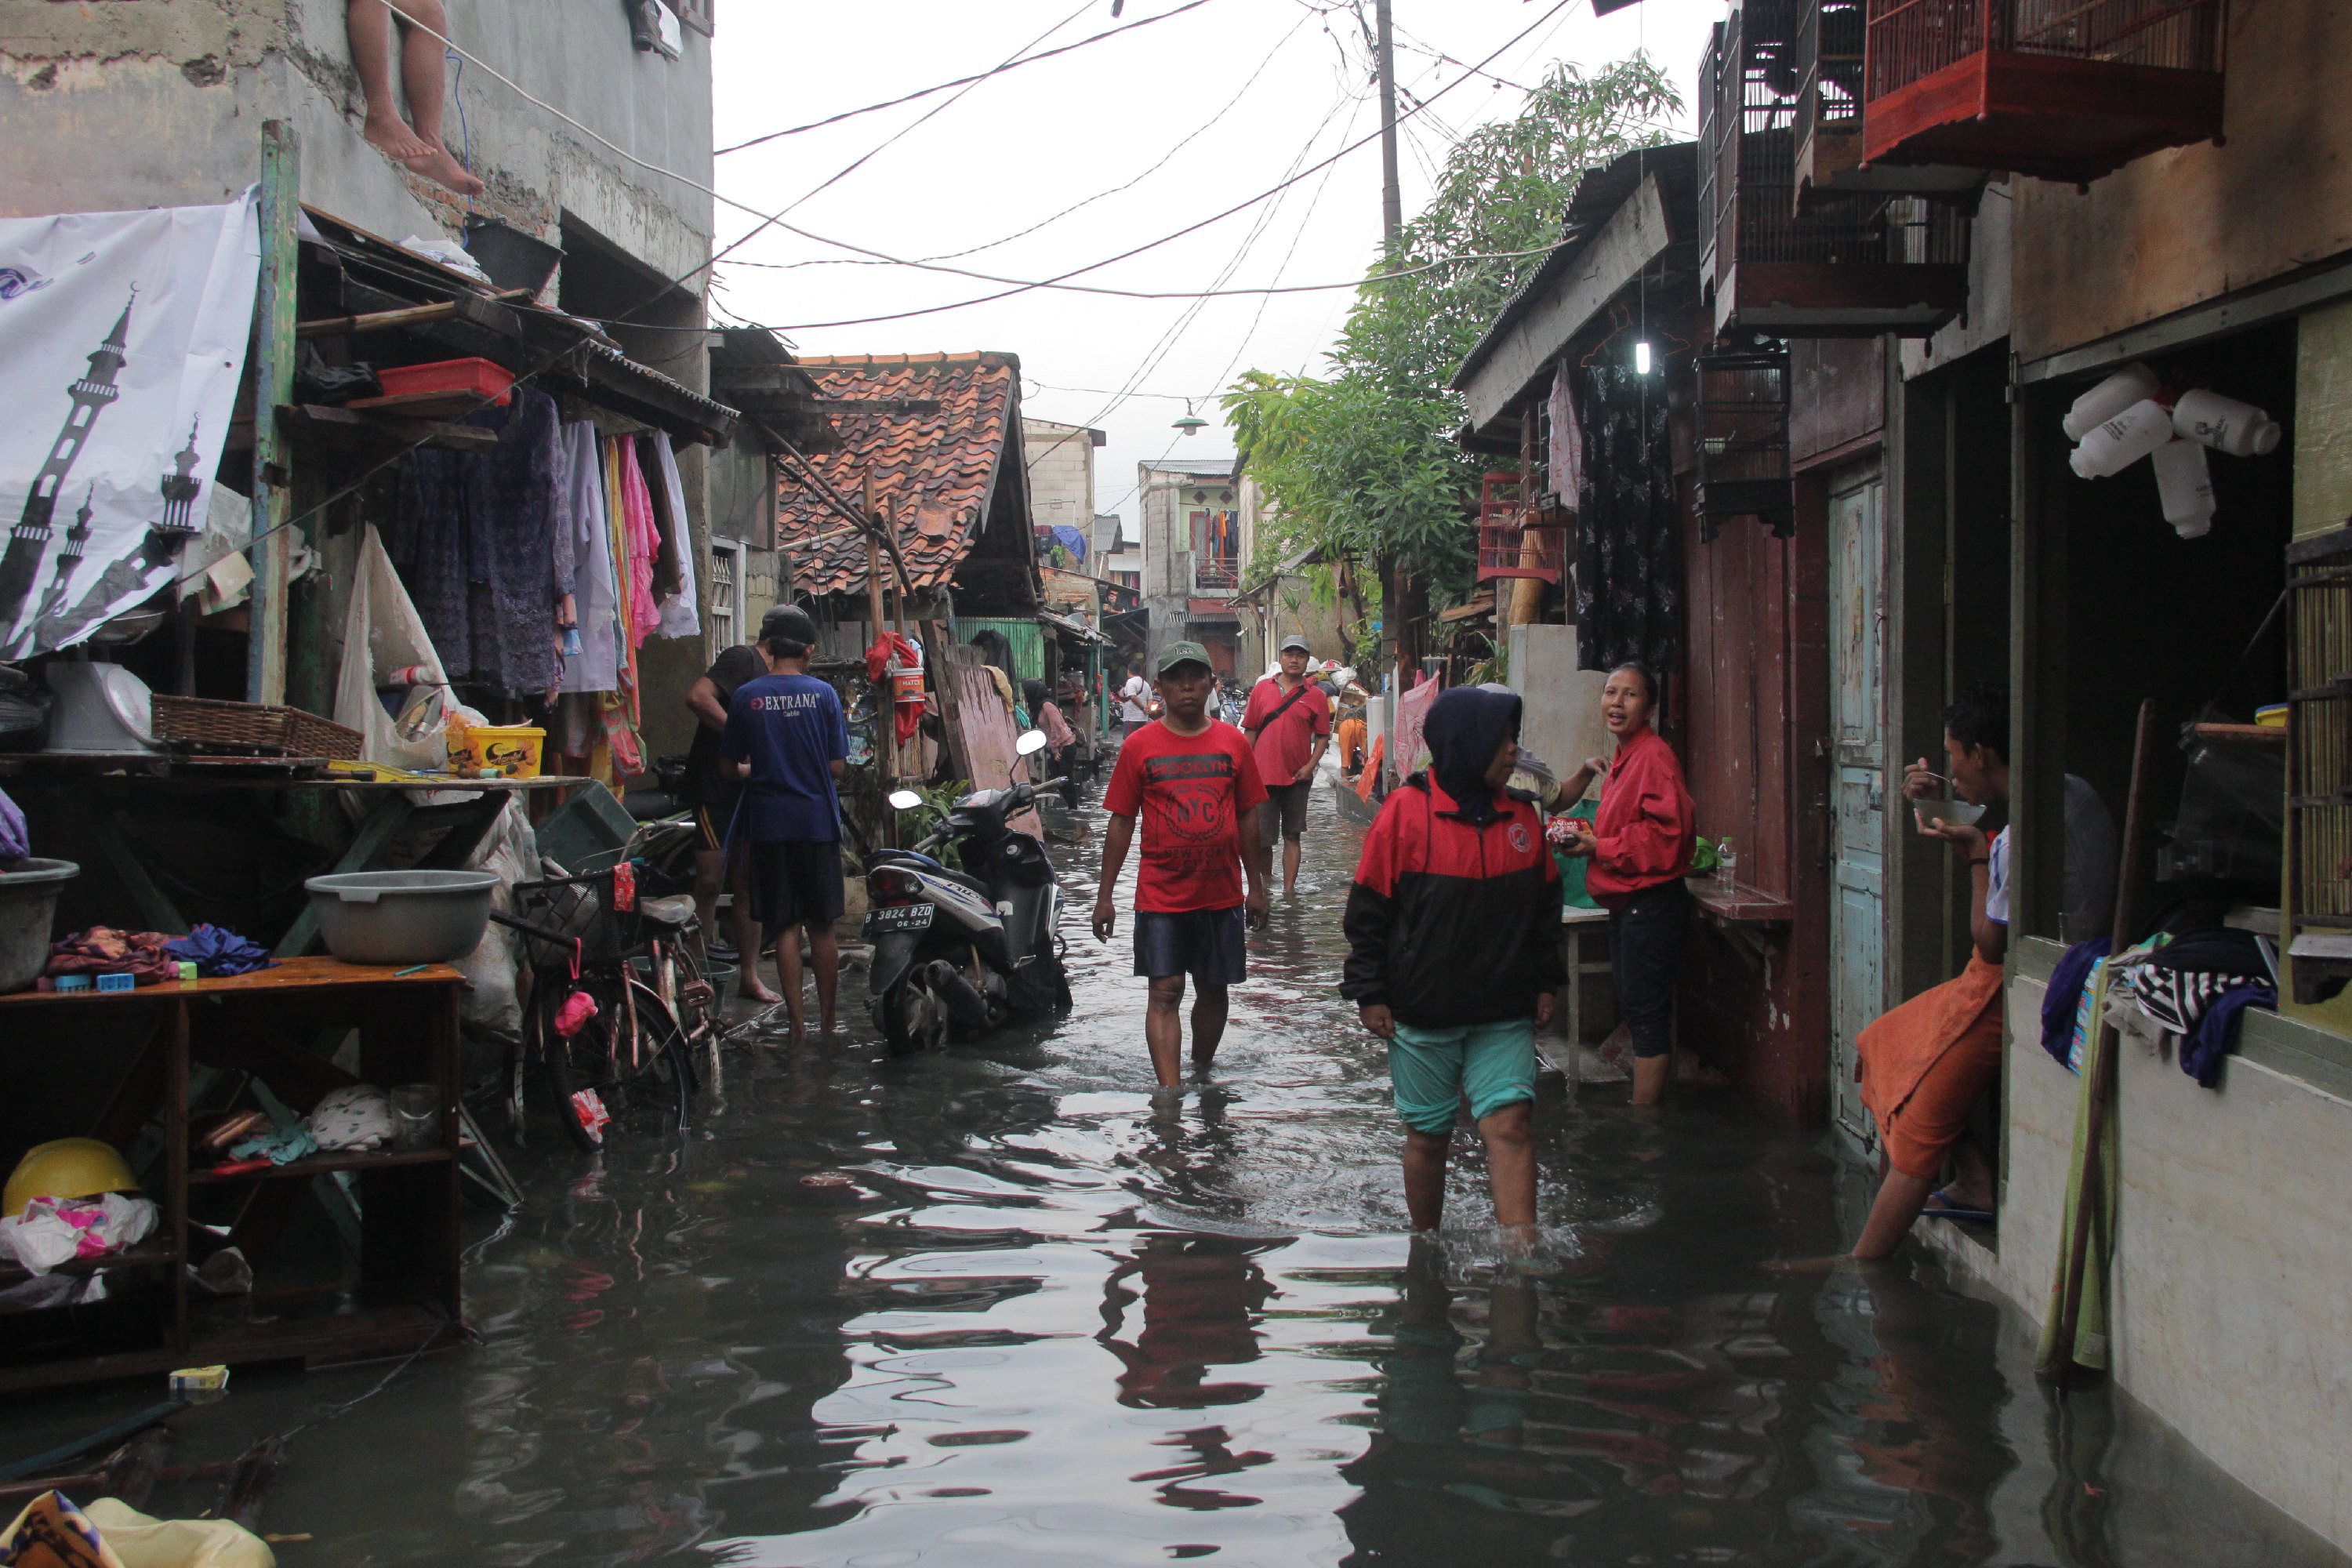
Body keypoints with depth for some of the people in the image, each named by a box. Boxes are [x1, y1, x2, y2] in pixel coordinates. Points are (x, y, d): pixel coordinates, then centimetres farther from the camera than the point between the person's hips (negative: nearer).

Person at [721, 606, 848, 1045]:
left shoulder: (747, 696, -3)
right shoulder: (823, 693, -3)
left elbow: (731, 765, 3)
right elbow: (837, 765, -1)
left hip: (769, 823, 0)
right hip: (818, 820, 0)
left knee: (784, 928, 4)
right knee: (822, 926, 10)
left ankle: (797, 1025, 3)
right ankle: (828, 1020, 17)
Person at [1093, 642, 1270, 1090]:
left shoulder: (1233, 742, 4)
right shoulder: (1139, 746, -2)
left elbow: (1248, 817, 11)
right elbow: (1121, 822, 1)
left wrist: (1255, 886, 11)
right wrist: (1105, 896, 0)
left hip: (1222, 894, 3)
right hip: (1161, 896, -2)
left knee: (1214, 990, 13)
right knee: (1165, 993, -8)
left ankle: (1201, 1074, 31)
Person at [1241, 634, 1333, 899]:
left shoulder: (1315, 696, 3)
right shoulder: (1261, 689, 5)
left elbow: (1323, 736, 5)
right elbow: (1250, 731, 9)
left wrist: (1310, 766, -8)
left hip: (1297, 778, 0)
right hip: (1263, 775, 1)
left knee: (1292, 836, 3)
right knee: (1261, 836, 4)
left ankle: (1289, 888, 6)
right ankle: (1266, 879, 23)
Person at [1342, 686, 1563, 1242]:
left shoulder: (1522, 817, 6)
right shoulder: (1406, 811, -8)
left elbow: (1545, 905, 17)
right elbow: (1368, 910, -5)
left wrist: (1546, 982, 14)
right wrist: (1369, 994, -6)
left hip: (1505, 1014, 3)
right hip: (1422, 1014, -3)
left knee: (1509, 1124, -9)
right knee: (1428, 1136, 8)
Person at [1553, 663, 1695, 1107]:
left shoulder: (1654, 757, -16)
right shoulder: (1623, 759, 16)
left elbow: (1665, 835, -24)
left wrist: (1599, 847, -16)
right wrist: (1587, 834, 7)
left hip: (1651, 903, -11)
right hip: (1626, 904, 11)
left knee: (1646, 1015, -5)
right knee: (1633, 1012, 17)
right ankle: (1645, 1109, 27)